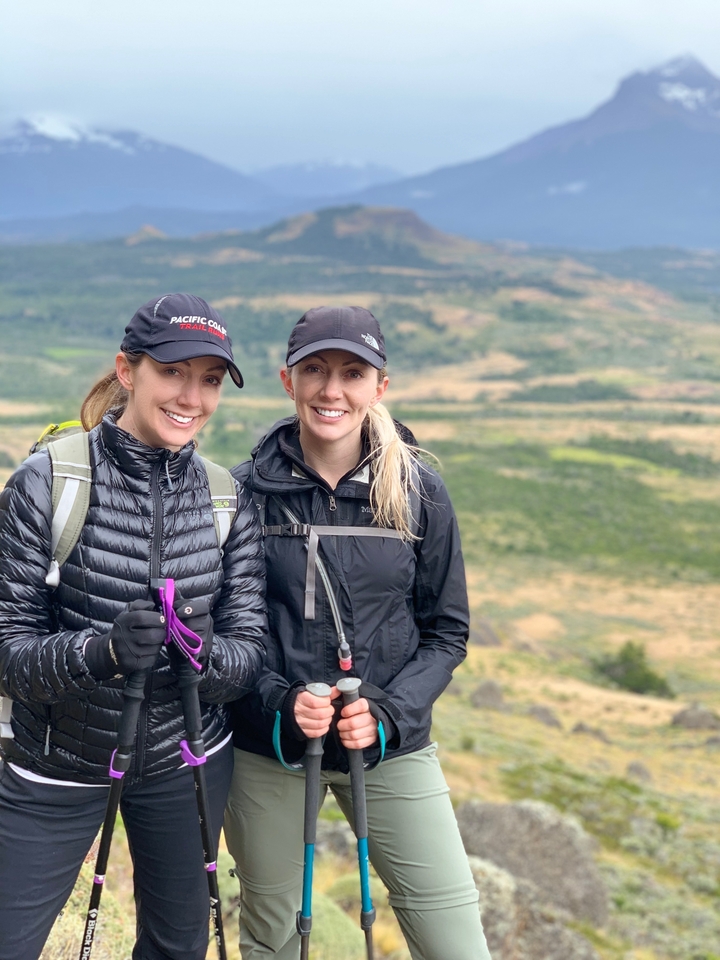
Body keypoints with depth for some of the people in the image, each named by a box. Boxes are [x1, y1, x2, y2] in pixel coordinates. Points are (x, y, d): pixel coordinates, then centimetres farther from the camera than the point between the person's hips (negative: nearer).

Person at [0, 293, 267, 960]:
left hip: (186, 765, 3)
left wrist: (207, 655, -29)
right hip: (55, 767, -3)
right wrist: (103, 650, -36)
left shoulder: (229, 498, -6)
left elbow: (249, 648, -6)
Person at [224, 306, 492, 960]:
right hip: (268, 752, 0)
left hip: (392, 748, 0)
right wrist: (280, 703, -16)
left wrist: (388, 712, -14)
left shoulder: (420, 494, -5)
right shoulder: (246, 491, -7)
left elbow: (446, 631, 1)